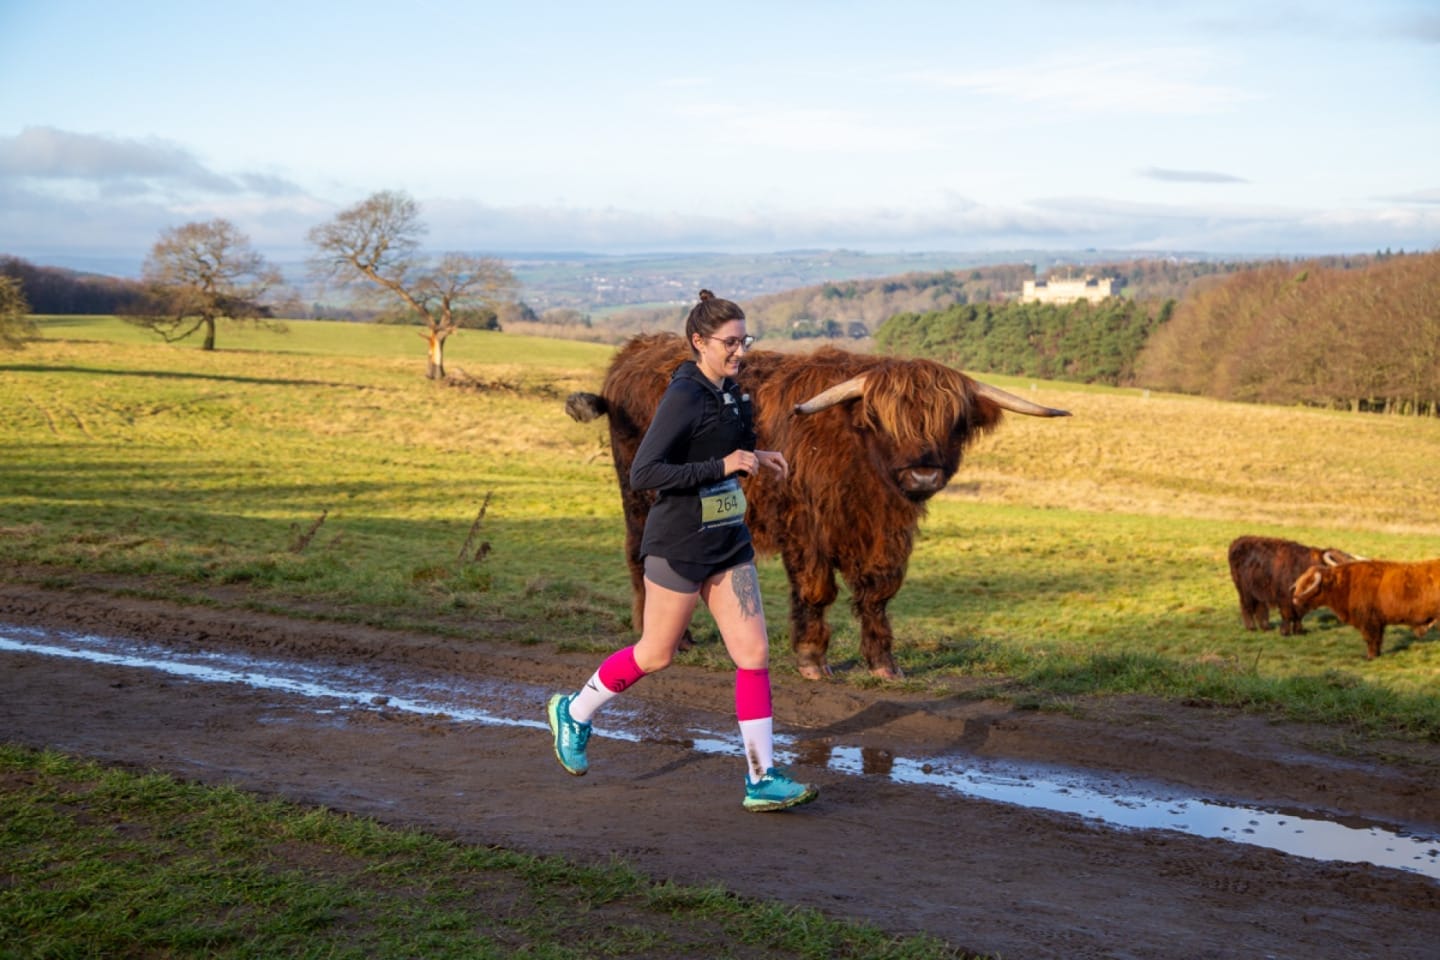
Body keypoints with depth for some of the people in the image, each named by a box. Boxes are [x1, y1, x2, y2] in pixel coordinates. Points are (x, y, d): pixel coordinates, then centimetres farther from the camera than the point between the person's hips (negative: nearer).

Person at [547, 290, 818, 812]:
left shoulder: (729, 391, 8)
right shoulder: (683, 397, -18)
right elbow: (642, 473, -24)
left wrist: (754, 457, 7)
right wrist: (723, 465, -26)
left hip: (728, 542, 8)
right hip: (680, 544, -8)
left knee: (754, 653, 1)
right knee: (656, 654, 8)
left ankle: (763, 779, 6)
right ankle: (573, 713, 33)